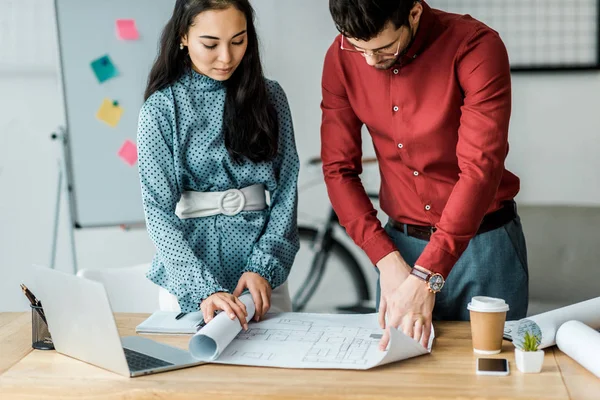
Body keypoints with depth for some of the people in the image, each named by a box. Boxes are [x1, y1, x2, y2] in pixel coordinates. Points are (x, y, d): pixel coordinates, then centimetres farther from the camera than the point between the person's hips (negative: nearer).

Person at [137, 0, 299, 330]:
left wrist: (264, 266, -13)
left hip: (264, 277, 2)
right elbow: (159, 211, -12)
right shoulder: (161, 109, -6)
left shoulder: (269, 97, 1)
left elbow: (286, 191, 0)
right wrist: (204, 289, -23)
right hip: (189, 277, -2)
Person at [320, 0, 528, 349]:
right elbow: (339, 170, -3)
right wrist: (387, 260, -14)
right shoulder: (341, 59, -6)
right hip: (399, 245, 3)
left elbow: (481, 170, -25)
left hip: (483, 241, -3)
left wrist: (425, 279, -31)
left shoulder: (477, 48, -19)